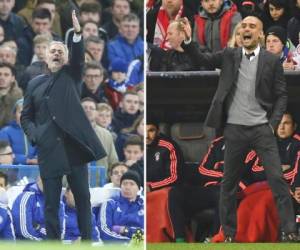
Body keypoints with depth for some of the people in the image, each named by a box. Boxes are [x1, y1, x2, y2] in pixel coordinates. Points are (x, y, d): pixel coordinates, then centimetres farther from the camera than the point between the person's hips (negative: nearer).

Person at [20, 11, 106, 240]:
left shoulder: (71, 76, 10)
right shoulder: (35, 84, 13)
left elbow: (79, 58, -9)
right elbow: (26, 116, 16)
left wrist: (77, 33, -26)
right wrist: (34, 133, -4)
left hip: (74, 146, -1)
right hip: (49, 150, 1)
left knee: (83, 198, 3)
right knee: (51, 203, 1)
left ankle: (86, 242, 10)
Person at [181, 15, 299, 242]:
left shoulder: (272, 61, -1)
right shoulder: (230, 56, 5)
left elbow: (281, 95, 2)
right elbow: (203, 59, 3)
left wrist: (273, 124, -7)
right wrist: (188, 40, -14)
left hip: (262, 129, -2)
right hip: (235, 129, 2)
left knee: (277, 179, -9)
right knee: (229, 183, 7)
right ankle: (229, 233, 16)